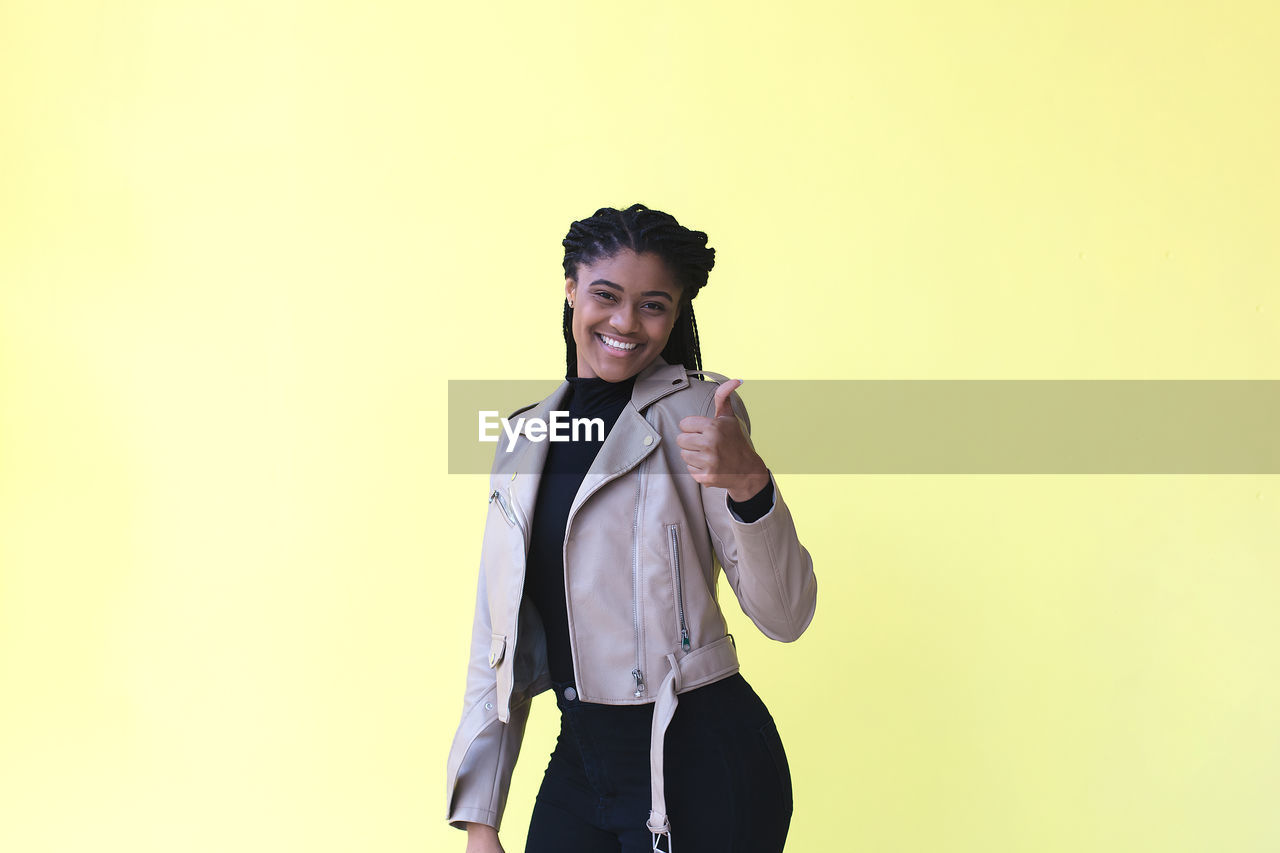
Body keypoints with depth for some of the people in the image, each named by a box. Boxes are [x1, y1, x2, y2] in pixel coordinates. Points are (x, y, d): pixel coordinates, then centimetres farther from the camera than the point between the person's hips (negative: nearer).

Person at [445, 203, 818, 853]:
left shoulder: (695, 413, -7)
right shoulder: (525, 437, 8)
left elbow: (785, 616, -14)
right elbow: (498, 639, 10)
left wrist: (748, 483, -32)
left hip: (698, 763, -4)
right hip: (580, 755, 5)